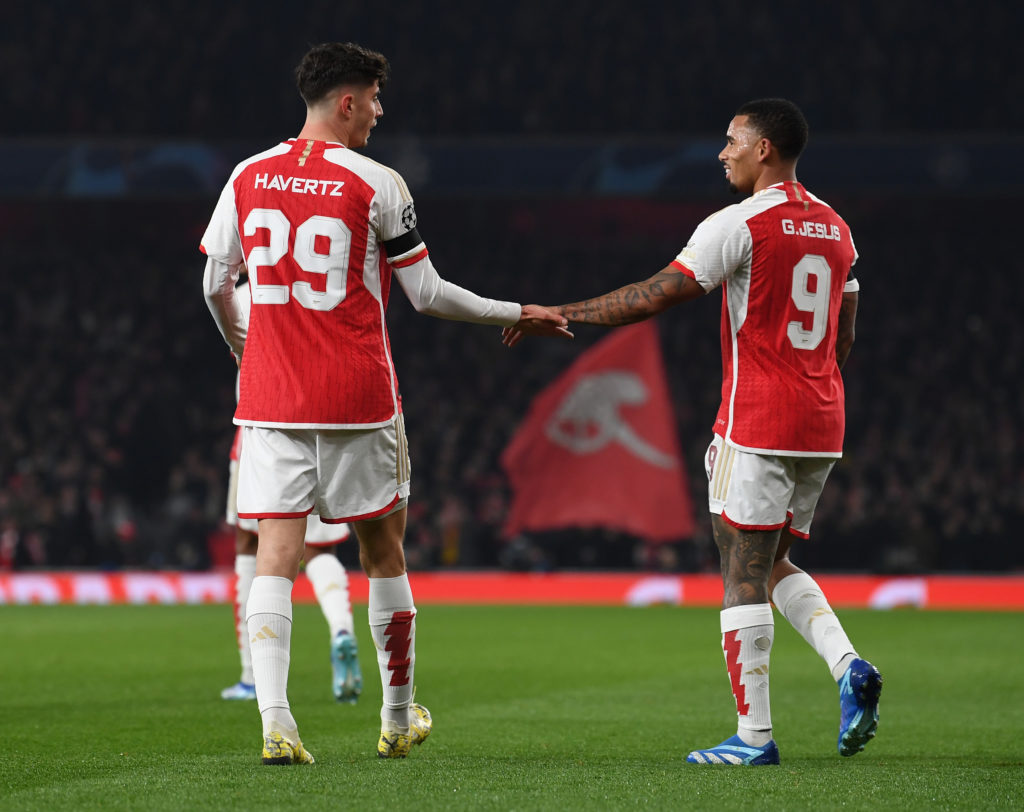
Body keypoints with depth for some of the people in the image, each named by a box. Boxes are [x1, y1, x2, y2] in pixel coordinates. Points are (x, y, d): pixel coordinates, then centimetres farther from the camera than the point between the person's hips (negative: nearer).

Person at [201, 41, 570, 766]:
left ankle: (275, 720, -16)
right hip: (357, 398, -3)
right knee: (383, 550, 12)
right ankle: (399, 719, 23)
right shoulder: (375, 184, -6)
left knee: (276, 555, -1)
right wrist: (517, 316, 10)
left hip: (269, 397, 3)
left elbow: (215, 281, 12)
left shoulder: (248, 177, 5)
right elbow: (427, 294, -3)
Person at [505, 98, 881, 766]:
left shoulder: (742, 223, -10)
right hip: (823, 426, 8)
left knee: (744, 573, -4)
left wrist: (558, 314, -6)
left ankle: (754, 735, -5)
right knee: (773, 563, 18)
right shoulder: (836, 229, 13)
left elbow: (653, 298, -12)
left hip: (758, 427, -8)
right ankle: (849, 666, -4)